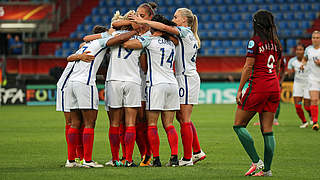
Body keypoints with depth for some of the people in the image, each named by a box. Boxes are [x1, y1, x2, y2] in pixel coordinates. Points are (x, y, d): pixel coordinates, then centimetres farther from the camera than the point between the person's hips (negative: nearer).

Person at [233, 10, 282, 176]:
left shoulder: (255, 41, -8)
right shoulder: (276, 42, 12)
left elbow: (248, 67, -11)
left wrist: (239, 90, -7)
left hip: (258, 86, -7)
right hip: (274, 87, 7)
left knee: (238, 125, 2)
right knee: (267, 129, 7)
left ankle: (256, 162, -6)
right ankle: (266, 169, 4)